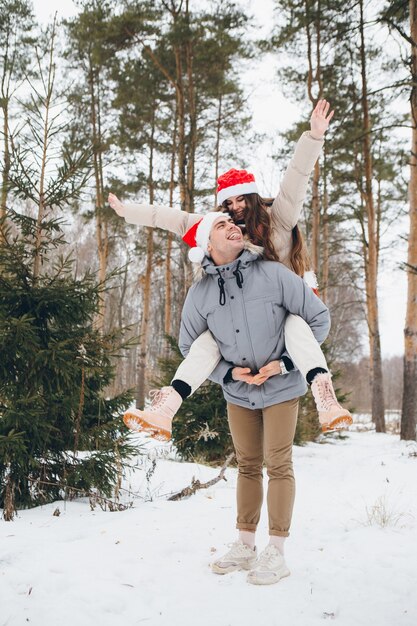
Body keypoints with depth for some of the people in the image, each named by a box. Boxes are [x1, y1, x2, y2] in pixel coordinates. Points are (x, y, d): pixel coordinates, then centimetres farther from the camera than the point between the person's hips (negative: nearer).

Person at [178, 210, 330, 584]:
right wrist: (227, 373, -8)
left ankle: (276, 553, 11)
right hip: (237, 392, 3)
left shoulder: (274, 275, -17)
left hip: (281, 388, -3)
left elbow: (319, 318, -9)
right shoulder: (200, 293, -9)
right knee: (247, 466, 13)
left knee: (278, 465, -1)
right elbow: (189, 345, 5)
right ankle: (245, 546, 25)